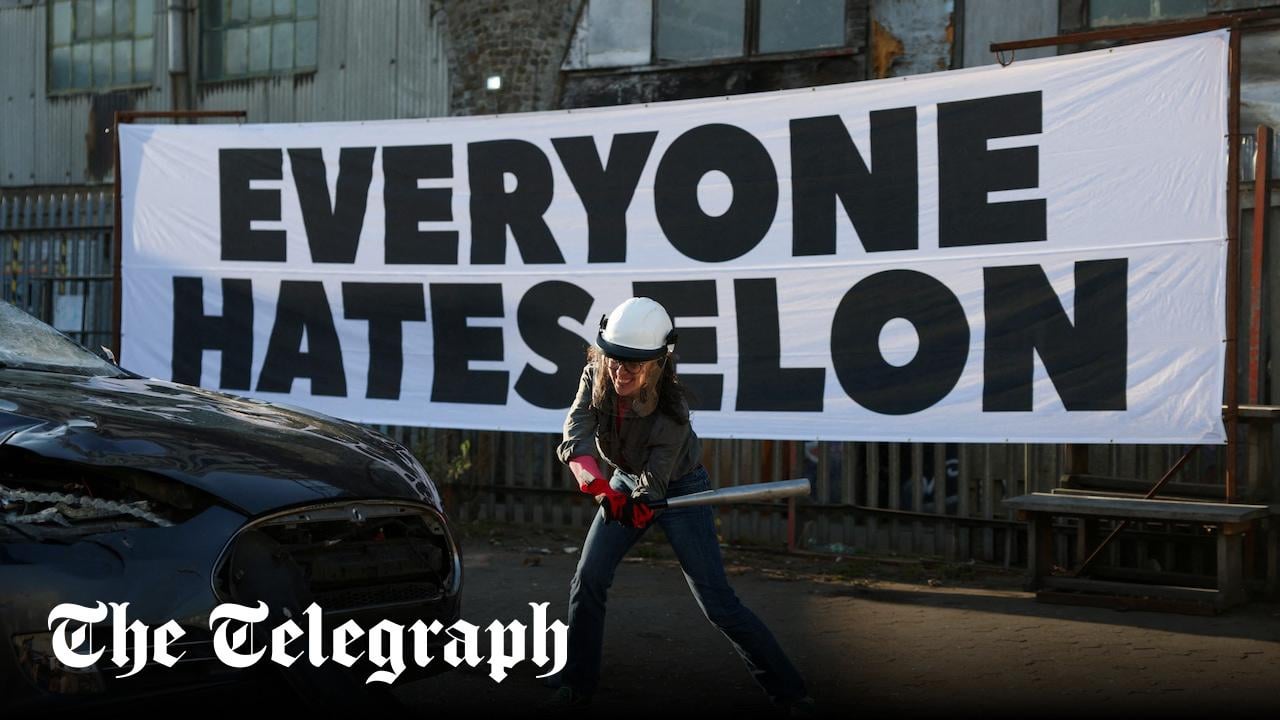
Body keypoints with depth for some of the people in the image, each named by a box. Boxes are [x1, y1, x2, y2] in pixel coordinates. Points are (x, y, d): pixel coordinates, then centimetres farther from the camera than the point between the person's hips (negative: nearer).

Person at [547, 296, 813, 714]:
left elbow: (654, 480, -32)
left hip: (680, 490, -5)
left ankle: (787, 689, 0)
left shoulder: (671, 412, -34)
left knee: (717, 602, -9)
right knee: (587, 580, -1)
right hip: (626, 483, 5)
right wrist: (596, 483, -53)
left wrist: (638, 506, -55)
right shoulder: (596, 377, -22)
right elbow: (576, 433, -35)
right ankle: (578, 684, 16)